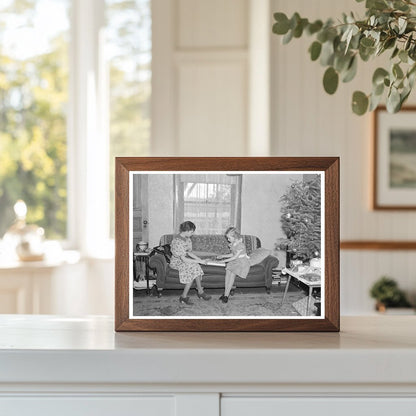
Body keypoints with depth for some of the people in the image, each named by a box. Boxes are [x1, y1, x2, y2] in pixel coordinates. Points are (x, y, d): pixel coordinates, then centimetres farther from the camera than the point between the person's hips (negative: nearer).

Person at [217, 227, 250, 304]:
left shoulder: (240, 245, -18)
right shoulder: (233, 244, 10)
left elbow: (235, 256, -17)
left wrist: (225, 260, -14)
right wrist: (223, 256, 13)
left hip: (242, 263, -8)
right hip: (234, 261, 8)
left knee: (232, 273, -26)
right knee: (228, 271, -18)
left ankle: (226, 295, -26)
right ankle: (226, 293, -19)